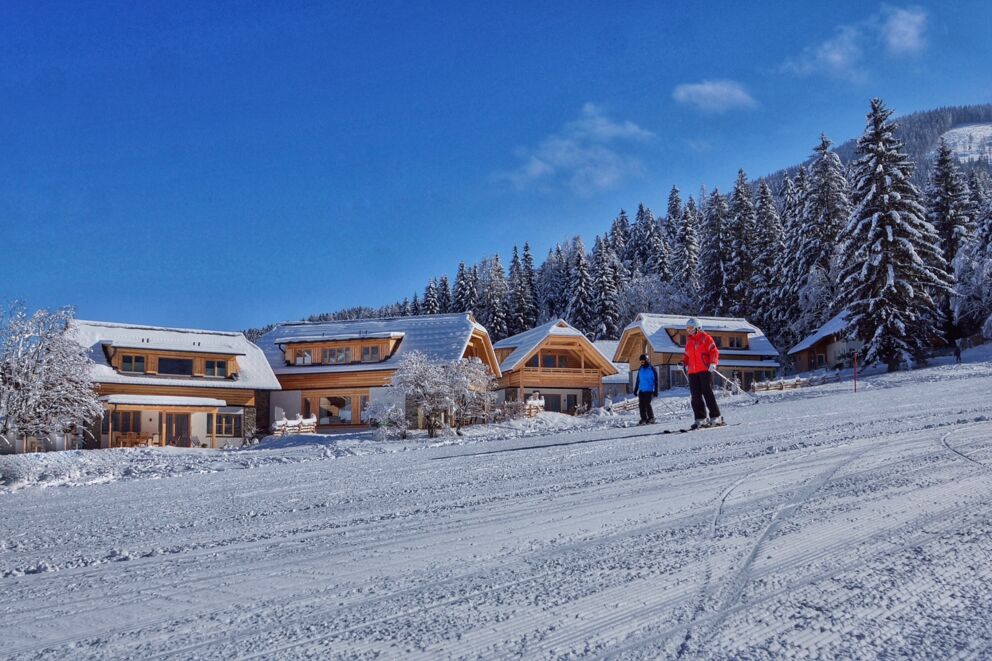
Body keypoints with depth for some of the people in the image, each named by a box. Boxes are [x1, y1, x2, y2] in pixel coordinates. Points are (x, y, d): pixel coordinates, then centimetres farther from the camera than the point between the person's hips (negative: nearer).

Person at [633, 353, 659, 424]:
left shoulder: (652, 369, -4)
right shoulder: (641, 369, 12)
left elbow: (656, 381, -4)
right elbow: (637, 380, 20)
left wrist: (656, 391, -7)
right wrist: (635, 389, 17)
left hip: (649, 390, -6)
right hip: (641, 390, 6)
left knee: (647, 404, -13)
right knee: (641, 405, 0)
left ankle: (651, 418, 0)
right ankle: (643, 419, 7)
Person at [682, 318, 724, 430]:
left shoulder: (705, 338, 1)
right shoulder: (688, 341, 21)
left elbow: (714, 351, -5)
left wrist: (713, 364, -17)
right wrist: (685, 364, 12)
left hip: (705, 370, -7)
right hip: (692, 372, 7)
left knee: (707, 393, -10)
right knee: (695, 396, 0)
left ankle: (715, 417, -6)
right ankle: (700, 419, 2)